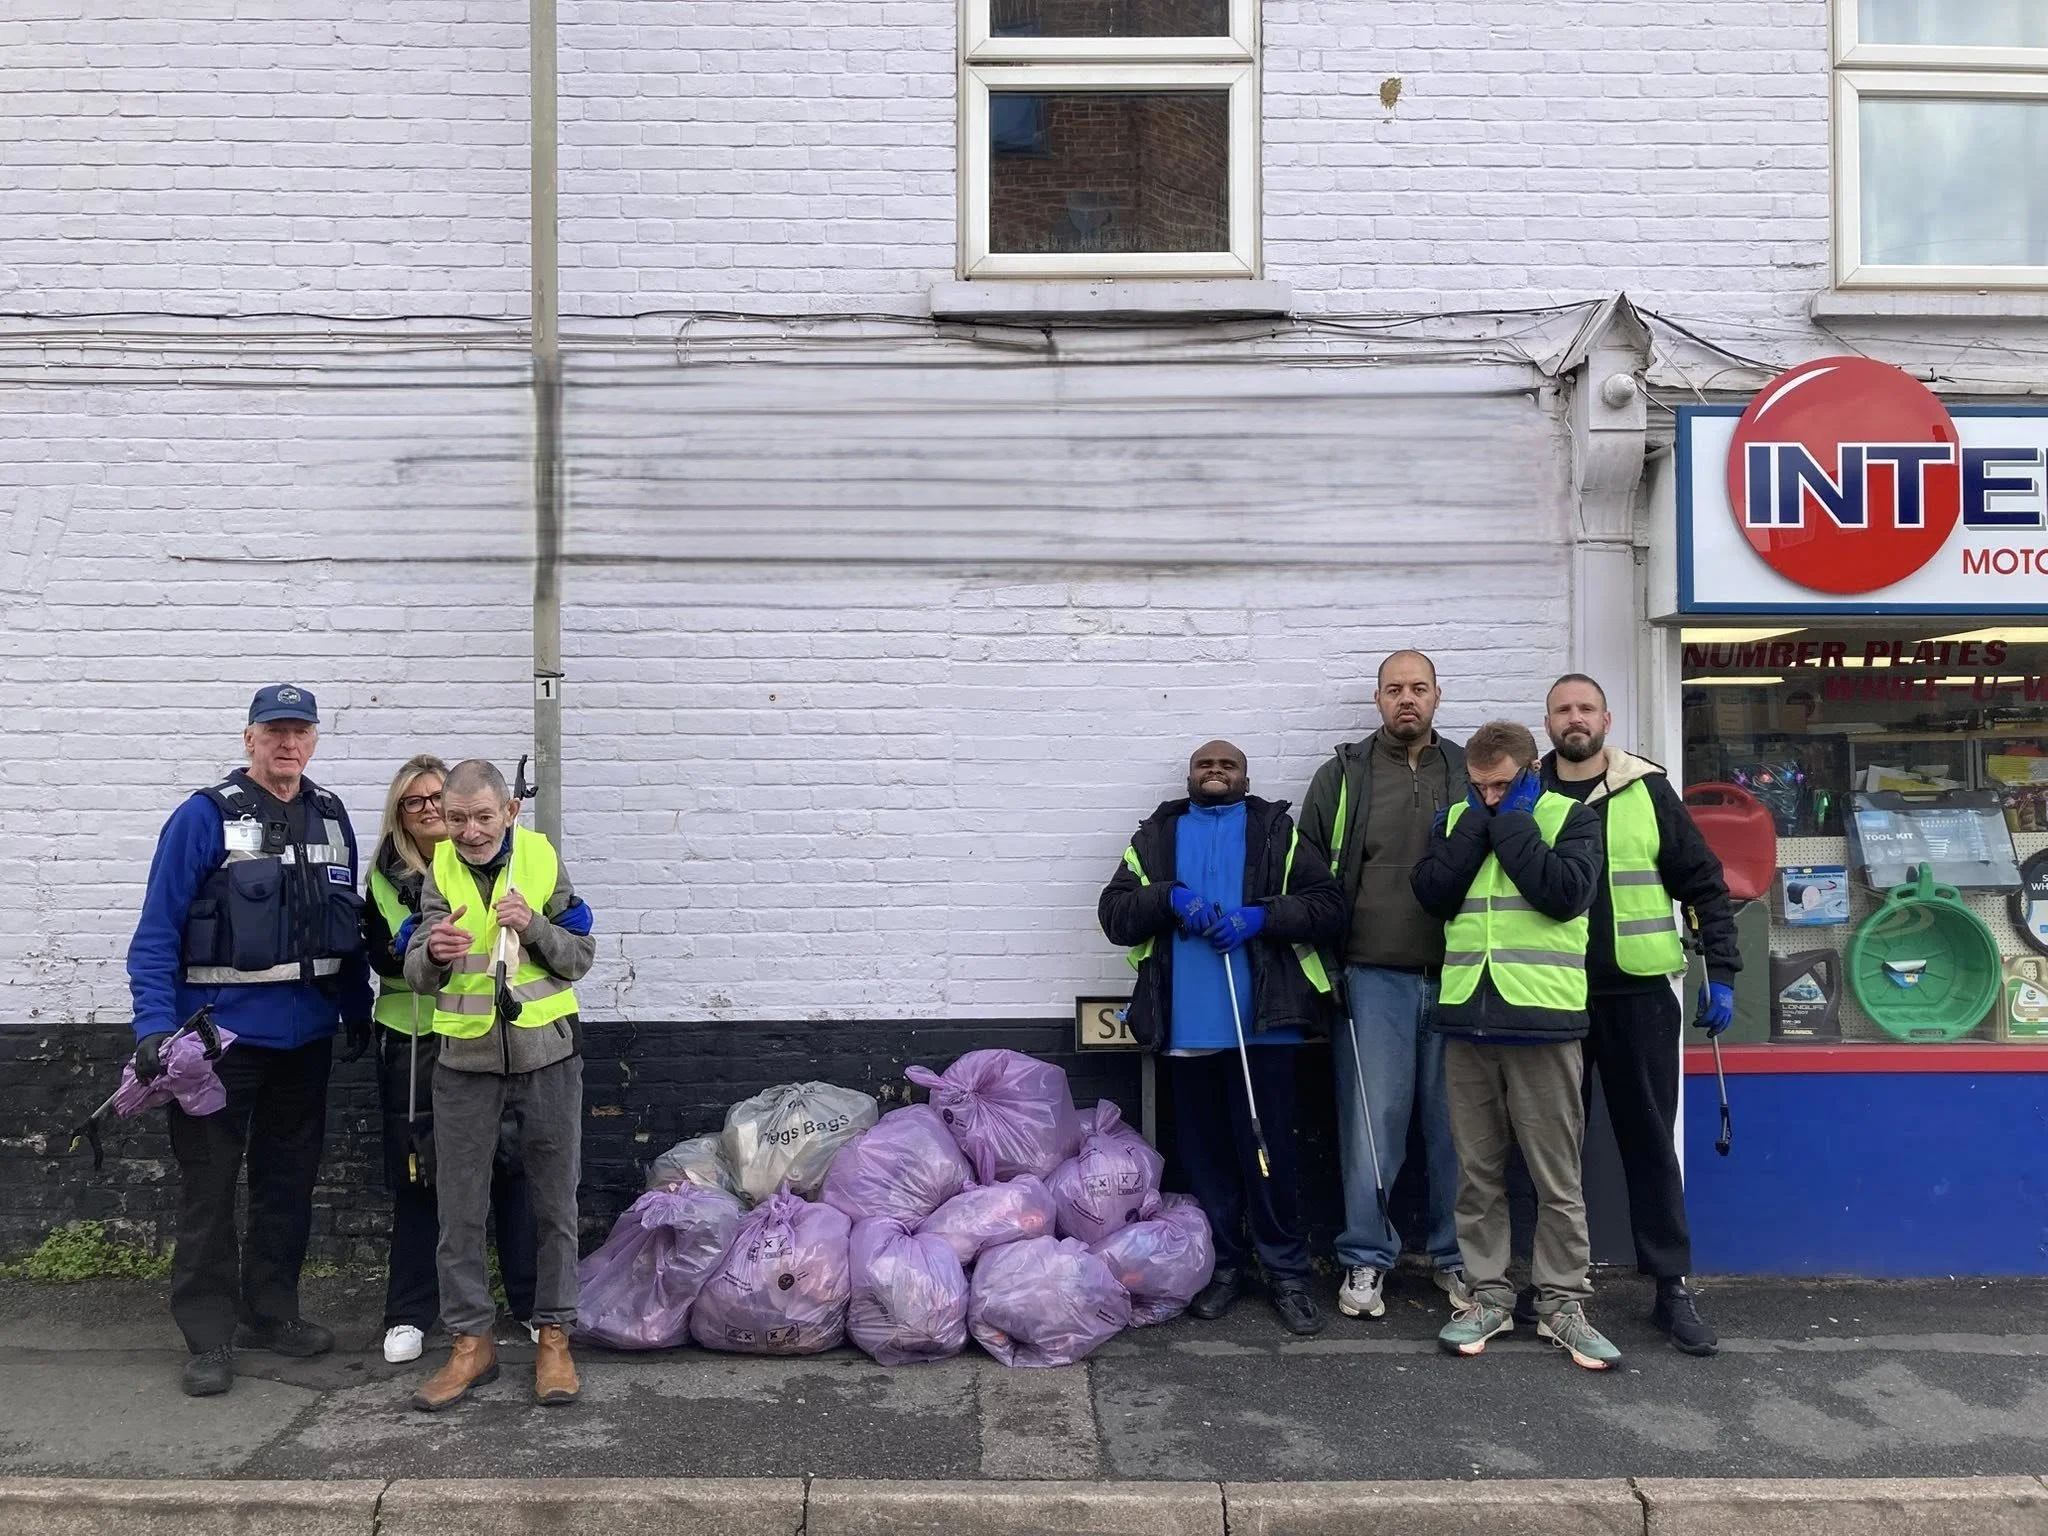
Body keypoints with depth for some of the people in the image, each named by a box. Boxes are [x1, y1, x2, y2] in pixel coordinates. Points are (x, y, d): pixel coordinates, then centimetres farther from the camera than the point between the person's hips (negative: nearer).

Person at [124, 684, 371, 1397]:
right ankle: (209, 1337, 13)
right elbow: (157, 928, -11)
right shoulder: (205, 816, -9)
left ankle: (270, 1312, 29)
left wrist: (359, 1011, 13)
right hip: (221, 1036, -5)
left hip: (306, 1037, 6)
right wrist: (154, 1024, -19)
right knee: (209, 1186, 3)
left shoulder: (331, 817, 7)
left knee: (288, 1180, 15)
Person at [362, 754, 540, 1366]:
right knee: (416, 1174, 8)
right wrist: (413, 947, -17)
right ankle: (409, 1313, 22)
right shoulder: (386, 875, 5)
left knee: (510, 1166, 2)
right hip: (414, 1040, 1)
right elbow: (378, 954, 4)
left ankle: (532, 1301, 15)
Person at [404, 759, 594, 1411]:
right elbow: (416, 976, -5)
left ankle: (554, 1336, 21)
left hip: (546, 1052, -1)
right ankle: (471, 1342, 21)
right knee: (460, 1209, 7)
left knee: (554, 1203, 8)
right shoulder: (438, 871, -1)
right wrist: (433, 953, -28)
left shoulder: (543, 859, -3)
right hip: (465, 1058, 1)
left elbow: (581, 956, -1)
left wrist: (533, 926, -19)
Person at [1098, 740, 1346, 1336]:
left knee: (1267, 1147, 0)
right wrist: (1170, 897, -10)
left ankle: (1287, 1272, 13)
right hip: (1186, 1024, 2)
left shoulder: (1279, 832, 10)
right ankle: (1223, 1266, 22)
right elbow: (1114, 912, 7)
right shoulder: (1157, 835, 15)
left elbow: (1328, 904, 2)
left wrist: (1259, 916, -12)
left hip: (1262, 1019, -2)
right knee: (1203, 1151, 9)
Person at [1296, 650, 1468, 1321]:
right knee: (1370, 1124, 0)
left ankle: (1455, 1256, 23)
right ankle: (1364, 1260, 13)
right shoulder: (1342, 776, 5)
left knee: (1454, 1126, 8)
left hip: (1455, 978, 2)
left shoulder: (1469, 773, 9)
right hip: (1373, 980, -1)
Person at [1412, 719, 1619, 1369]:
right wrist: (1479, 823, -6)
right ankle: (1489, 1294, 21)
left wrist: (1512, 822, -9)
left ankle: (1562, 1302, 16)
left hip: (1542, 1021, -3)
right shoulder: (1459, 818, 12)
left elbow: (1564, 893, -15)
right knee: (1478, 1171, 10)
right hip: (1468, 1021, 3)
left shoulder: (1570, 817, 2)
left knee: (1557, 1176, 4)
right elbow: (1433, 893, -3)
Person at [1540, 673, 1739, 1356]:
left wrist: (1720, 973, -2)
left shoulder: (1647, 791, 3)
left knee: (1650, 1140, 5)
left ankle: (1673, 1287, 15)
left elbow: (1705, 883, 4)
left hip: (1639, 993, -1)